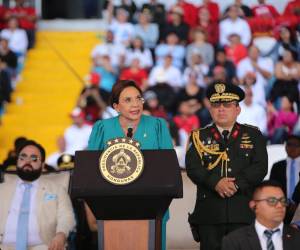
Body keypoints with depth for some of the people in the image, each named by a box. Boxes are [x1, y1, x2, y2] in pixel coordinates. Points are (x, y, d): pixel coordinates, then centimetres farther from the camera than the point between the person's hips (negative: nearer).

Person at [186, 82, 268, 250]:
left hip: (243, 211, 0)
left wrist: (237, 184, -13)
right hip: (209, 211, 0)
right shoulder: (199, 137, 13)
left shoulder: (253, 135, 13)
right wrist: (216, 183, -17)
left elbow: (260, 167, 1)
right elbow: (193, 167, -1)